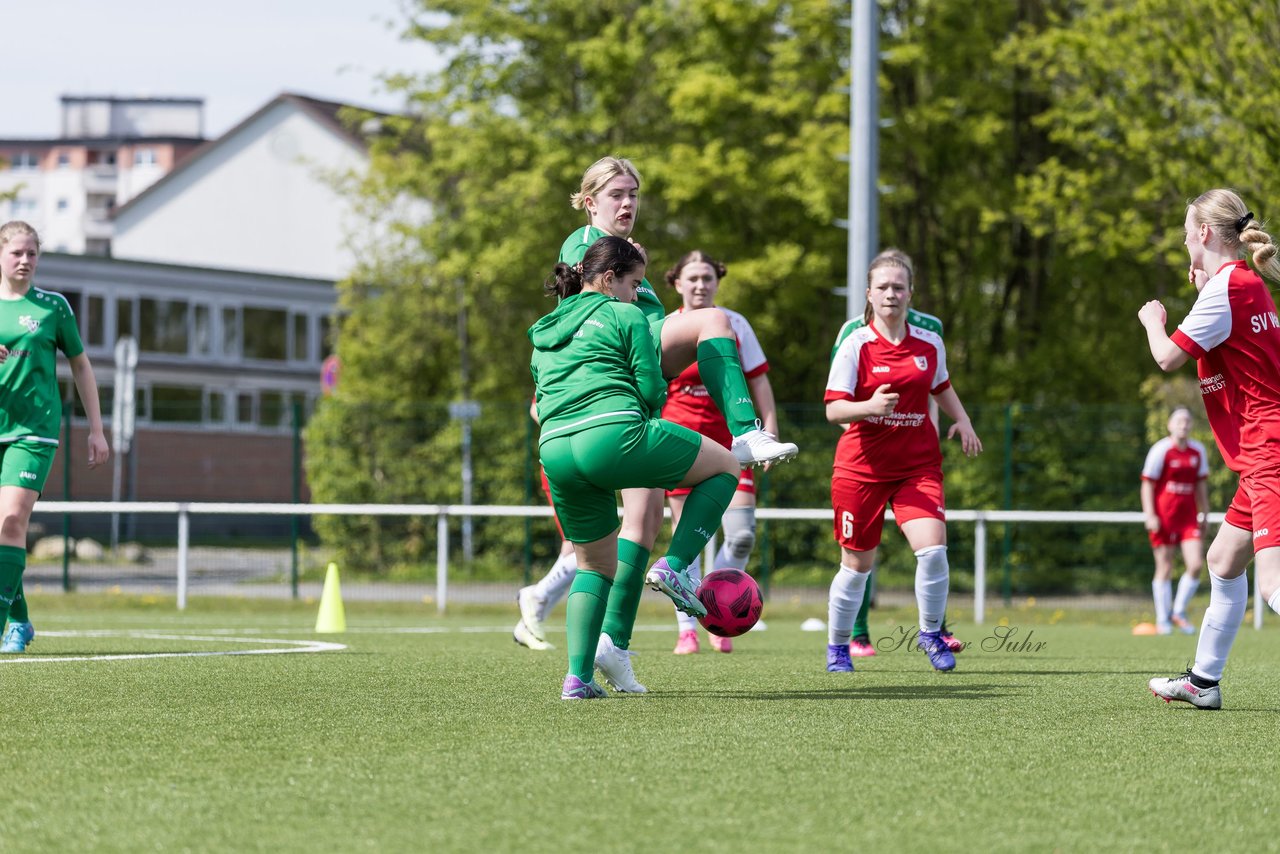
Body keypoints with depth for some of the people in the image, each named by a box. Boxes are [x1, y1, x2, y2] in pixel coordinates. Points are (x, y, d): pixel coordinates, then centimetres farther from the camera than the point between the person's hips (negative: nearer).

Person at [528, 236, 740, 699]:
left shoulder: (543, 333, 28)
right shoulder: (624, 316, 8)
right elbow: (652, 390, 4)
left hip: (555, 452, 6)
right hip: (614, 437, -6)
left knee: (594, 565, 23)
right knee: (726, 466, 13)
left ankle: (578, 677, 7)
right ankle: (673, 565, -1)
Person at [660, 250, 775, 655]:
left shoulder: (735, 324, 5)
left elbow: (758, 382, 8)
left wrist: (770, 433, 1)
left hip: (730, 442, 1)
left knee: (742, 536, -10)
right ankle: (686, 628, 6)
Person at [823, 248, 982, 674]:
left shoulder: (929, 343, 3)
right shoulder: (855, 345, -8)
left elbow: (942, 386, 24)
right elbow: (833, 409, -13)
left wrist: (962, 420, 7)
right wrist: (870, 407, -32)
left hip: (918, 466, 2)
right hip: (861, 467, -2)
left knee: (933, 547, -18)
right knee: (857, 563, 5)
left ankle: (930, 634, 4)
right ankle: (837, 646, 27)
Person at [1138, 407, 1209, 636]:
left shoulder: (1198, 451, 9)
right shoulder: (1161, 450, -6)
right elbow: (1147, 484, -6)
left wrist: (1204, 515, 16)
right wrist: (1150, 516, -13)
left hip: (1188, 516, 4)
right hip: (1164, 516, -4)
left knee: (1195, 564, -8)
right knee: (1165, 569, 0)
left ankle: (1179, 612, 10)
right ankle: (1163, 620, 10)